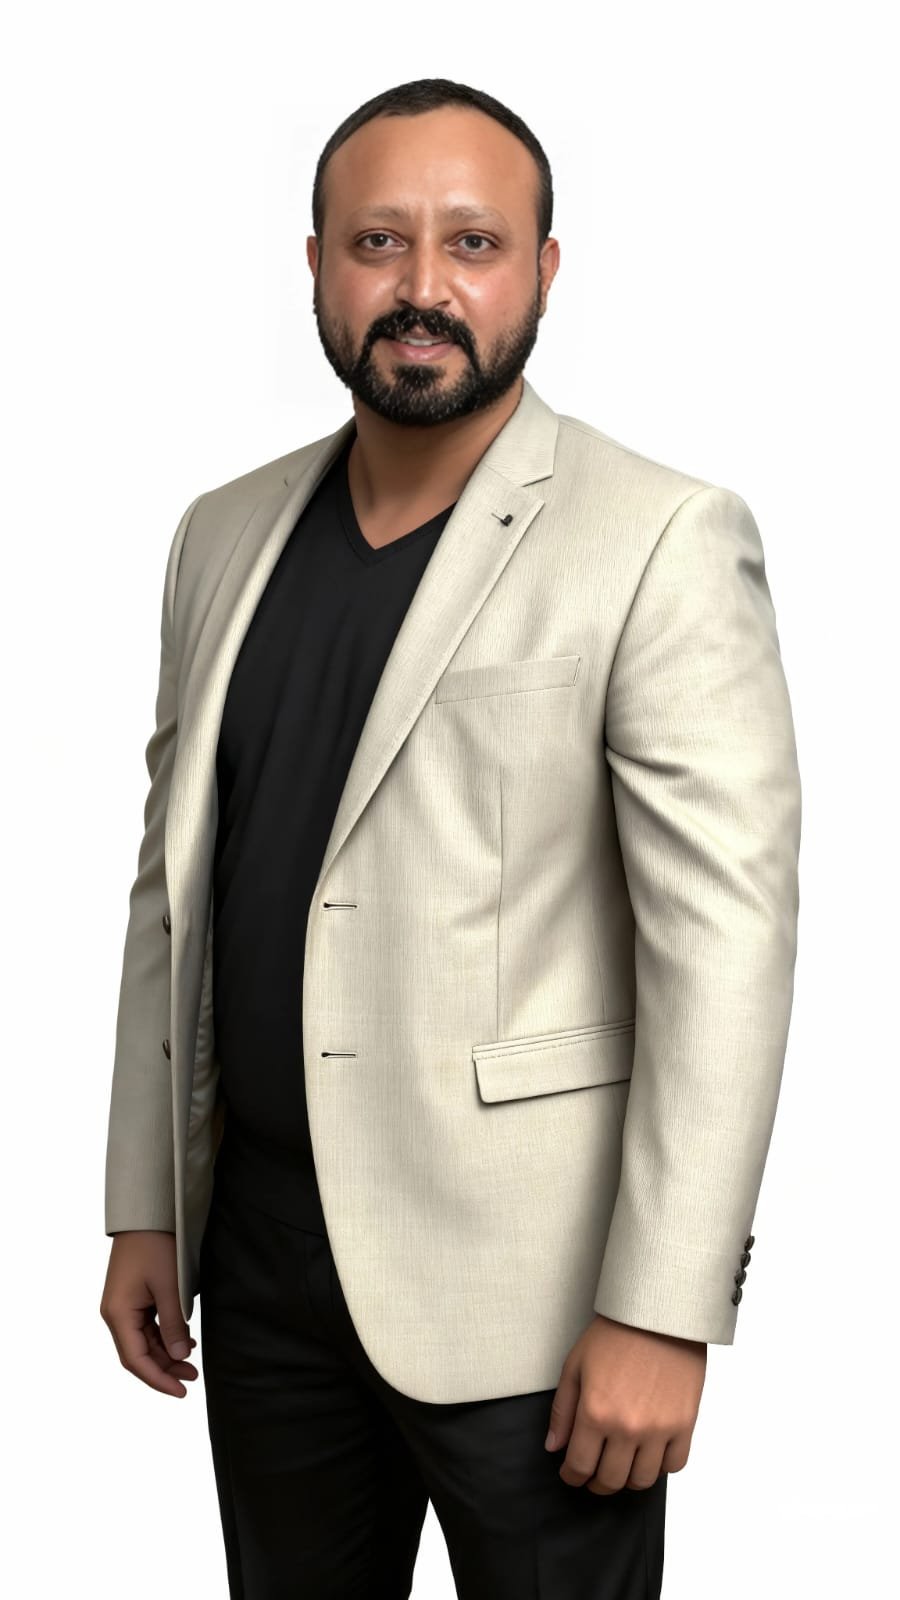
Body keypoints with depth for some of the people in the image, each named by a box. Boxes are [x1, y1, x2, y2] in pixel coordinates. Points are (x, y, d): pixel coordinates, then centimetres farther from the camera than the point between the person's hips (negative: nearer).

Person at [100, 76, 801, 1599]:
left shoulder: (660, 542, -11)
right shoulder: (226, 534, 8)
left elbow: (726, 936, -15)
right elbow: (174, 885, 13)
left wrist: (660, 1313, -18)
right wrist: (144, 1207, 12)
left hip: (518, 1278, -5)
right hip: (260, 1240, 6)